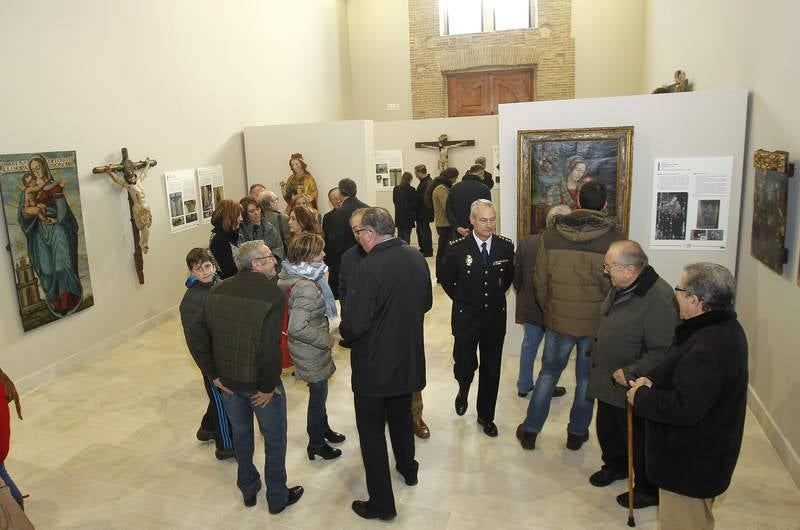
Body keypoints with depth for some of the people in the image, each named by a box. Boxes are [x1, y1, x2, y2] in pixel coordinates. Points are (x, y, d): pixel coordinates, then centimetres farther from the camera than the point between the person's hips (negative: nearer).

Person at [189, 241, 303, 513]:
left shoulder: (218, 291, -3)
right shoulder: (271, 293, -21)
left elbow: (197, 335, -2)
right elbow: (270, 348, -29)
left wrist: (213, 374, 3)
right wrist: (268, 387, -16)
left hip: (228, 380, 6)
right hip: (258, 382, -5)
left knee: (241, 434, 25)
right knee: (275, 440, 16)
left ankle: (248, 490, 44)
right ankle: (277, 498, 32)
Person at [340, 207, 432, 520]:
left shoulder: (369, 267, -26)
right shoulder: (416, 258, -5)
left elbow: (355, 324, -25)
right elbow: (426, 303, 8)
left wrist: (344, 332, -4)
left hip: (374, 364, -7)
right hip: (409, 357, 7)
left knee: (372, 430, 8)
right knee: (401, 416, 28)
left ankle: (381, 503, 17)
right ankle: (408, 467, 48)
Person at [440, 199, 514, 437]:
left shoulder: (506, 246, -6)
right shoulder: (458, 248, -12)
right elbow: (446, 279, 3)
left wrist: (497, 295, 10)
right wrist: (462, 300, 5)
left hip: (495, 317, 2)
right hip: (466, 318, -2)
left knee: (491, 370, 11)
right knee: (464, 365, 2)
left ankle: (486, 416, 31)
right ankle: (463, 390, 40)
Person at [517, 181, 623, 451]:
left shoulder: (551, 235, -8)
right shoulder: (614, 239, -13)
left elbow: (540, 281, -2)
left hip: (559, 319, 1)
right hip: (598, 323, -1)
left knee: (548, 372, 17)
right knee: (587, 378, 16)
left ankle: (530, 431, 24)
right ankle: (577, 433, 31)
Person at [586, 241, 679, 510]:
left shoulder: (659, 299, -29)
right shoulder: (620, 287, 0)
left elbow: (663, 352, -29)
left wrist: (630, 373, -28)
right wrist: (597, 351, 16)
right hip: (608, 381, 9)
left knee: (639, 441, 12)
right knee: (606, 430, 26)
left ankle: (649, 490, 35)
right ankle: (615, 465, 53)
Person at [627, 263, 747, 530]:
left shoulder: (708, 348, -33)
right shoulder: (722, 327, 2)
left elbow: (684, 407, -35)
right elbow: (684, 374, 13)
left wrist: (641, 397, -20)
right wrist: (653, 379, -4)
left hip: (691, 462, -10)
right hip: (699, 452, 10)